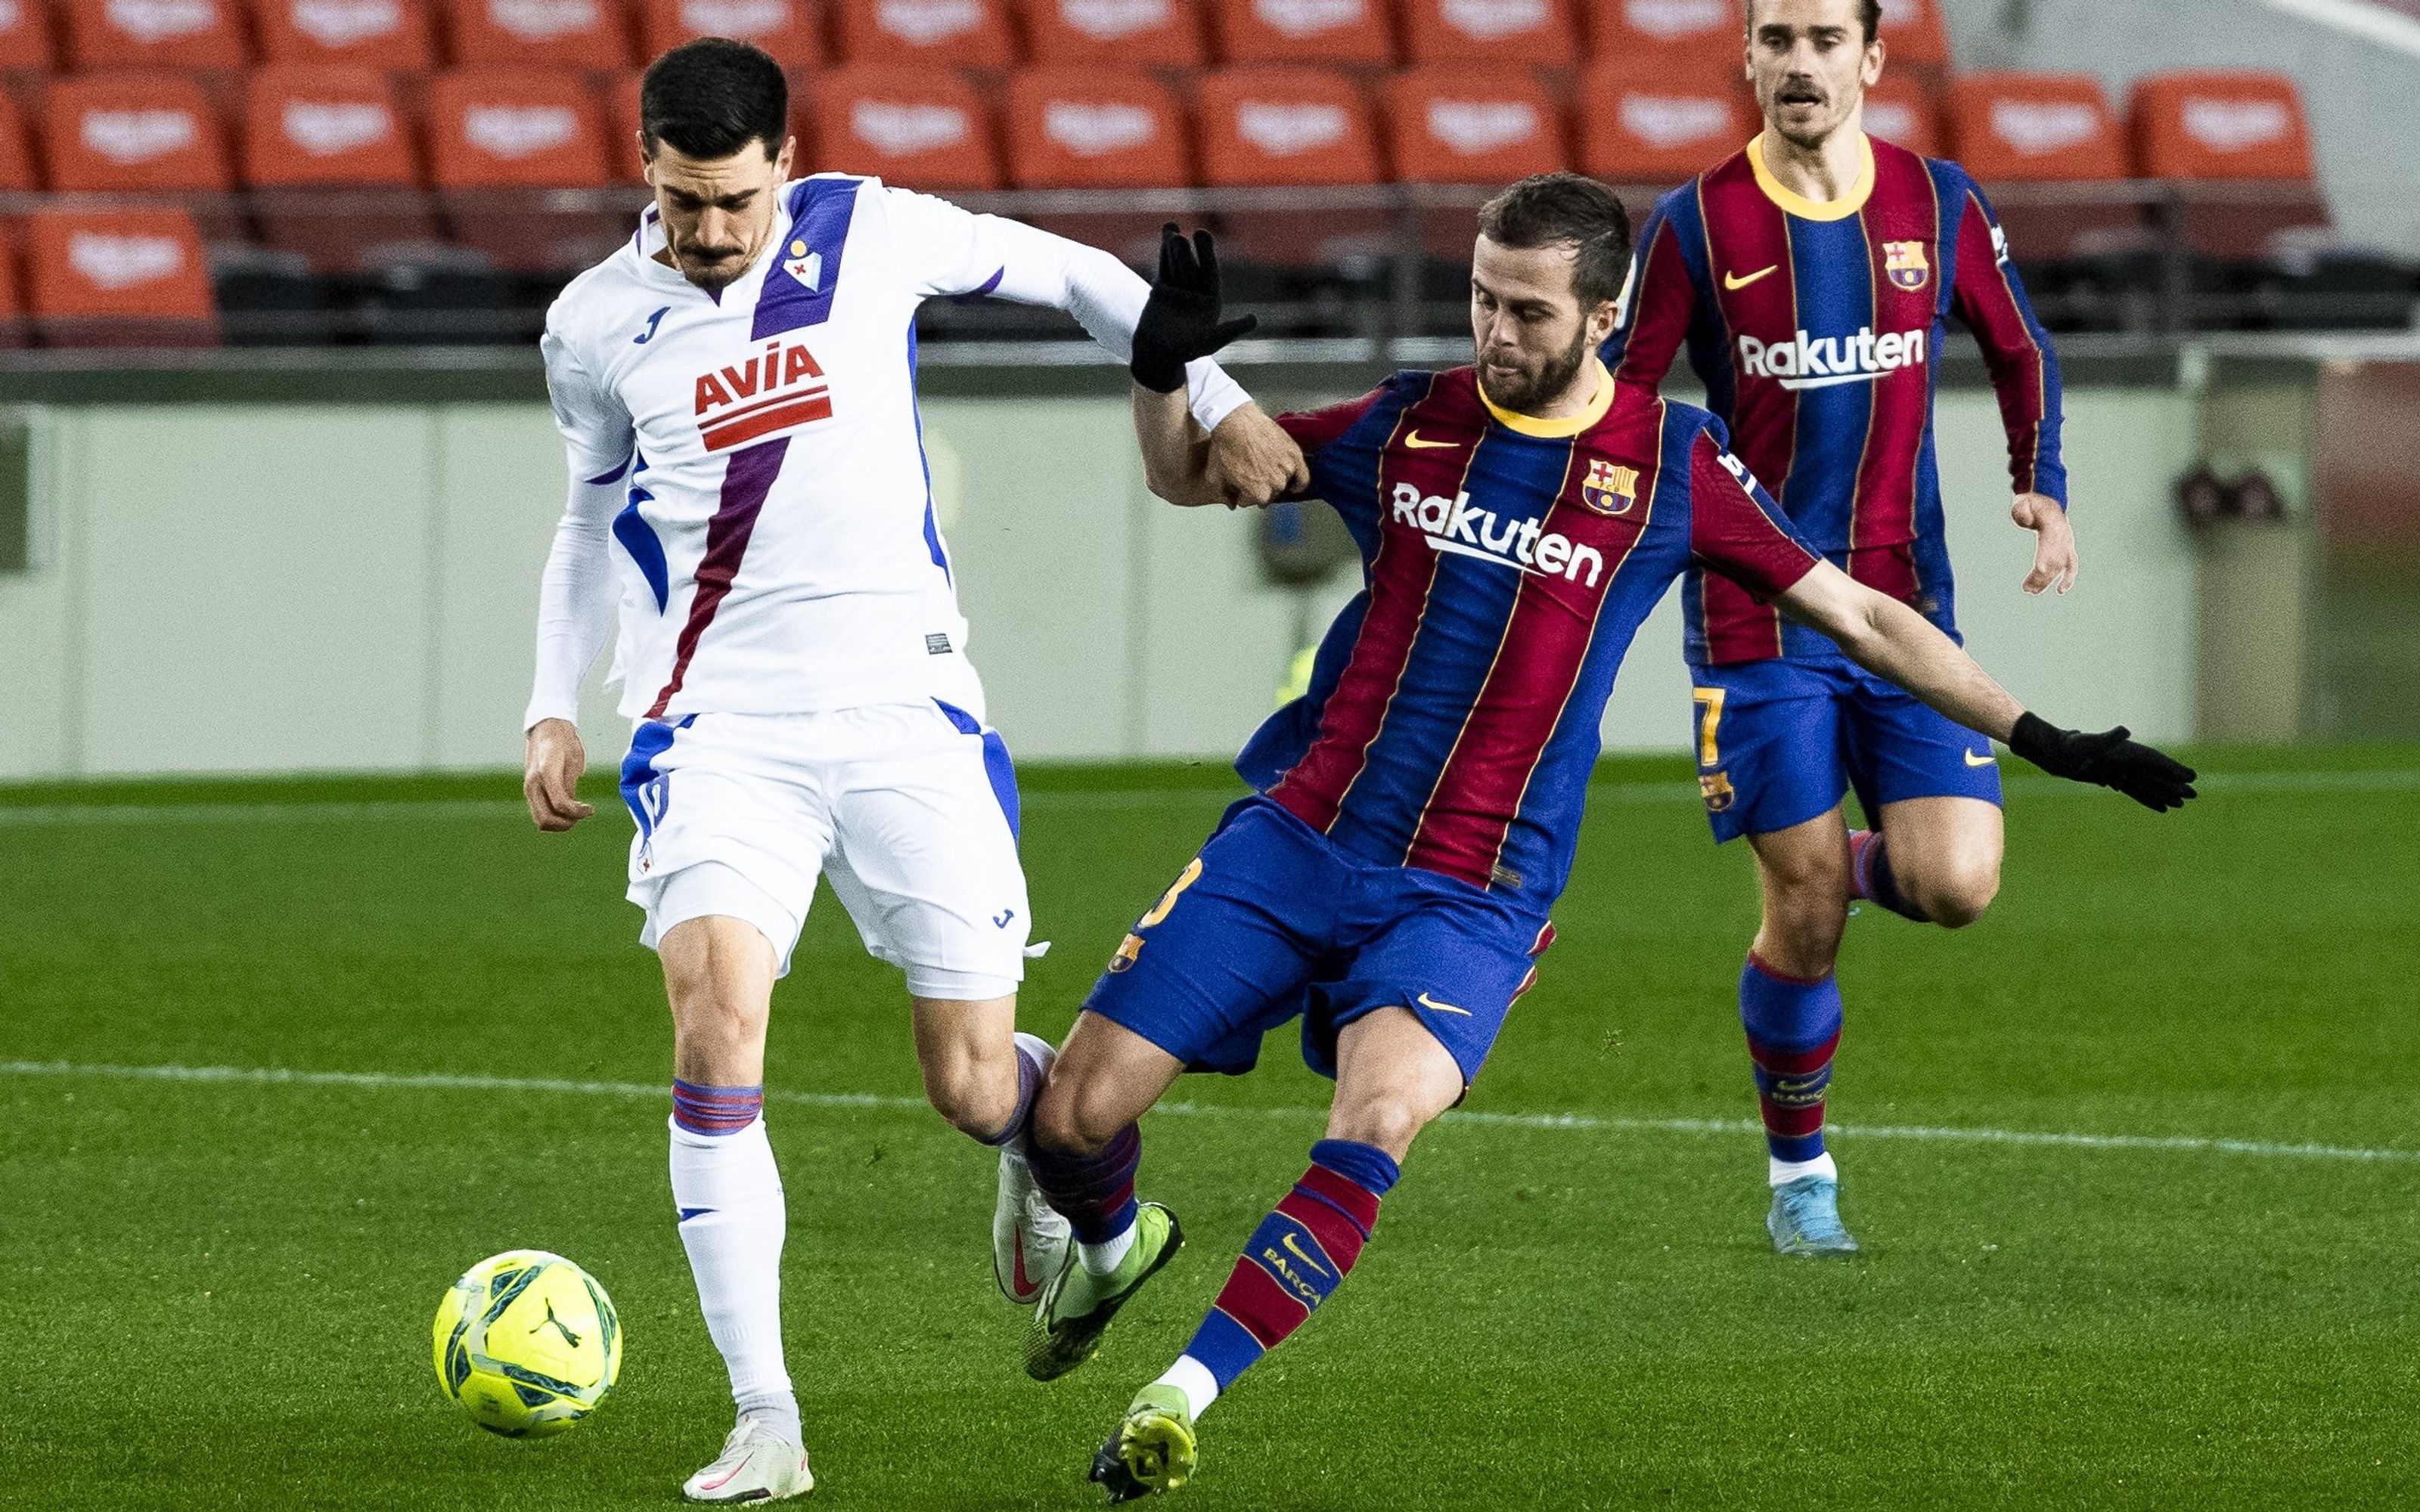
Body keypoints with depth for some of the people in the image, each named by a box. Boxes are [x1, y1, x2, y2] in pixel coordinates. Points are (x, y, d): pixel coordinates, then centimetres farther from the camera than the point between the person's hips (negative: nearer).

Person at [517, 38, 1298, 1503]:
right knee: (718, 1011, -24)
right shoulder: (596, 324, 4)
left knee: (975, 1090, 0)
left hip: (903, 706, 0)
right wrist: (556, 705, 11)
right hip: (721, 721, 0)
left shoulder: (872, 234, -1)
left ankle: (1047, 1134, 42)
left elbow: (1071, 274, 13)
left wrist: (1215, 400, 8)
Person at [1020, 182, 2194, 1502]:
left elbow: (1860, 618, 8)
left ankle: (1183, 1399, -26)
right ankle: (1111, 1243, 32)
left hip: (1471, 902, -2)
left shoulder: (1670, 465, 0)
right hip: (1294, 843, 2)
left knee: (1376, 1126, -31)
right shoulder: (1406, 426, 5)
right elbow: (1184, 474, 17)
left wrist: (2040, 739, 6)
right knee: (1078, 1107, -4)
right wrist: (1165, 364, -5)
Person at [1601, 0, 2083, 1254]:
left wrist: (2042, 487, 4)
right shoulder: (1695, 224, -4)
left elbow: (2019, 352, 18)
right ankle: (1798, 1174, 17)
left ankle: (1861, 859, 25)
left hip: (1905, 601, 2)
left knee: (1955, 888, -12)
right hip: (1755, 619, -2)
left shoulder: (1939, 206, 4)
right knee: (1803, 918, -4)